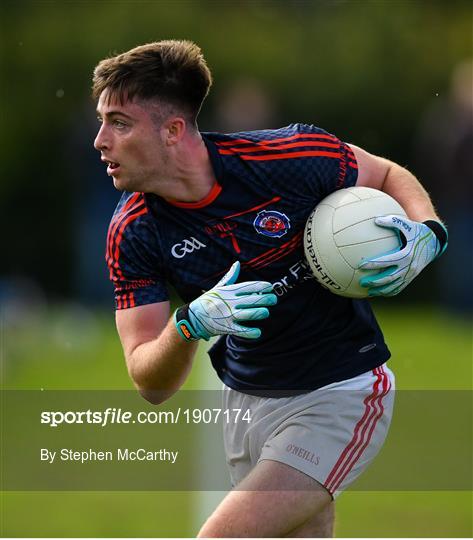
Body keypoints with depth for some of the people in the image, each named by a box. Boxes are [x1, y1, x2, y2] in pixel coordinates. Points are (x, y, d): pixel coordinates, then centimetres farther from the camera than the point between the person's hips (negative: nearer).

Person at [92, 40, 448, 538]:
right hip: (245, 400, 5)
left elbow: (389, 176, 1)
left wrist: (427, 233, -21)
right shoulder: (132, 232, -11)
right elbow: (151, 385, -12)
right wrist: (190, 325, -33)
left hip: (339, 396, -5)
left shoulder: (293, 156, -21)